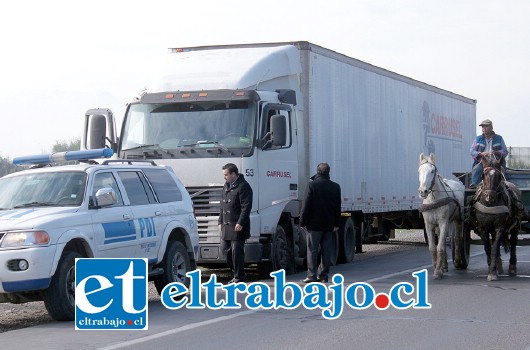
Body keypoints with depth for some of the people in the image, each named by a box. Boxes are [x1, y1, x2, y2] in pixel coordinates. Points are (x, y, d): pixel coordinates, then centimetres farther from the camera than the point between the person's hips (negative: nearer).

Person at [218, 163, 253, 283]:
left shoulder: (243, 186, -11)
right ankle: (237, 273, 22)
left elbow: (246, 207, -16)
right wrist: (220, 222, 17)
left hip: (238, 226, -9)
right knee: (225, 249, 10)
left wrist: (240, 223, -20)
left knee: (237, 251, -5)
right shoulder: (226, 186, 17)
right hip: (226, 226, 9)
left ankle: (239, 276, 4)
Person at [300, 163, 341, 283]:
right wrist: (337, 223, 16)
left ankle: (312, 275, -6)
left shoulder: (312, 185, -8)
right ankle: (323, 275, 10)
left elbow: (306, 205, -8)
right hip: (329, 224, 4)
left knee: (312, 250, -2)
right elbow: (338, 207, 10)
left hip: (314, 224, -4)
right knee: (327, 251, 8)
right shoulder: (335, 187, 6)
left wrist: (303, 222, -2)